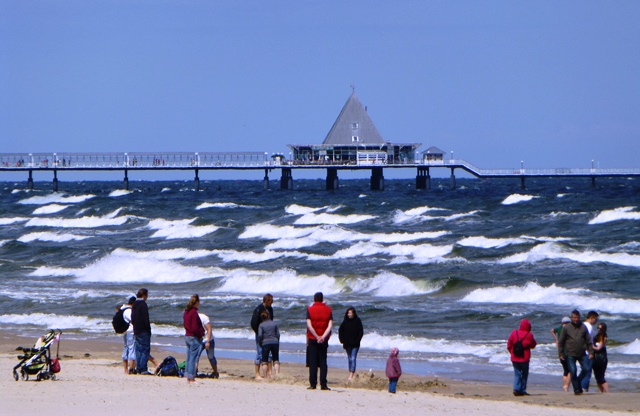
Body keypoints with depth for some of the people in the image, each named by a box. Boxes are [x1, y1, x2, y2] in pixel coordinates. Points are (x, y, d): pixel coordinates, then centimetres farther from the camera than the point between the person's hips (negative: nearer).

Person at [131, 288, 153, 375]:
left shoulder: (134, 305, 13)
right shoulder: (143, 304, -14)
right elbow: (145, 319, -17)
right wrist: (148, 330, -12)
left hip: (136, 331, 8)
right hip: (143, 331, -8)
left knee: (138, 350, 11)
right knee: (145, 349, -6)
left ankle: (138, 368, 11)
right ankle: (143, 369, -11)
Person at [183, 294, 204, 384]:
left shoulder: (186, 311, 9)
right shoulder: (194, 312, -17)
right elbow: (195, 328, -20)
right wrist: (202, 333, -4)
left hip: (187, 336, 9)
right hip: (194, 337, -9)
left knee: (189, 358, 13)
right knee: (193, 358, -5)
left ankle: (188, 377, 15)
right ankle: (191, 378, -4)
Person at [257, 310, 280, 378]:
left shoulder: (261, 325, 1)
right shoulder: (274, 324, 8)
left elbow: (260, 335, -8)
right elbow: (278, 334, 7)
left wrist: (260, 344, 5)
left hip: (265, 343, -2)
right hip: (275, 342, 2)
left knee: (265, 361, 6)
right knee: (276, 360, 8)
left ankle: (265, 375, 4)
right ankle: (277, 374, -6)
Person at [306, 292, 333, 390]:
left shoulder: (310, 309, -2)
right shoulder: (328, 310, 3)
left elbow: (309, 325, -12)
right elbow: (330, 325, -7)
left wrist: (316, 337, -10)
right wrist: (323, 337, -14)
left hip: (312, 339, -1)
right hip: (324, 341, 2)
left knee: (313, 362, 2)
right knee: (323, 362, 4)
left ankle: (313, 384, -2)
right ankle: (323, 385, -1)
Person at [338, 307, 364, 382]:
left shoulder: (357, 321, -4)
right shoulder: (345, 321, 5)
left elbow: (361, 332, -3)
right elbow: (340, 330, 13)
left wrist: (357, 340, -12)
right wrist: (342, 339, 2)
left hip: (355, 344, -4)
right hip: (347, 344, 4)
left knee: (353, 359, -12)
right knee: (350, 359, 10)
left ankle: (351, 376, -19)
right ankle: (352, 373, 20)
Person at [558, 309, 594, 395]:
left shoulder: (583, 328, 6)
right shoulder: (566, 328, 0)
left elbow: (588, 341, 10)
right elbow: (560, 342, 4)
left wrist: (590, 352, 3)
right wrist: (561, 353, 0)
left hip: (582, 354, 2)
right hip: (570, 354, -2)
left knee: (585, 369, -2)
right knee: (573, 371, -4)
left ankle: (578, 381, 23)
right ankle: (576, 389, 4)